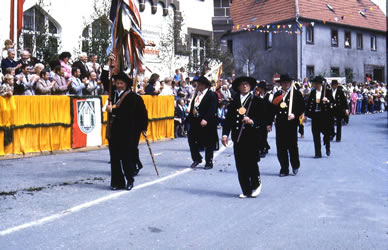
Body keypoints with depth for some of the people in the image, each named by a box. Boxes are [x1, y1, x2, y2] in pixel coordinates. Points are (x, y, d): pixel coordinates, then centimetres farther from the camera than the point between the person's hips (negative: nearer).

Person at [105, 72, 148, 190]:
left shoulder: (132, 96, -6)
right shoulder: (114, 94, 11)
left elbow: (128, 112, -17)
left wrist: (113, 109, -14)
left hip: (127, 132, -5)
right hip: (114, 130, 6)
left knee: (127, 156, 0)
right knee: (115, 157, 5)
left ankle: (129, 180, 14)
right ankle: (117, 182, 13)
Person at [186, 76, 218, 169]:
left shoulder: (211, 95, -9)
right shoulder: (197, 94, 13)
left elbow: (212, 109, -18)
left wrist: (206, 119, -29)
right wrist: (189, 119, 11)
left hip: (207, 123, -6)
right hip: (195, 122, 7)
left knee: (208, 144, 4)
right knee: (192, 141, 7)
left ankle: (209, 162, 17)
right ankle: (197, 159, 24)